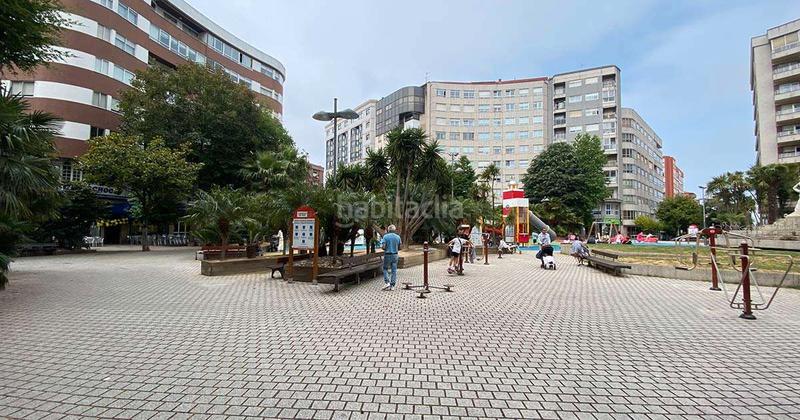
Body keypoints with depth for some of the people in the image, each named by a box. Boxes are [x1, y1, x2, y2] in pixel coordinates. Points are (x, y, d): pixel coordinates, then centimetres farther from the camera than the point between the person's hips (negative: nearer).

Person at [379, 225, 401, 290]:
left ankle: (387, 282, -1)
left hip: (387, 255, -3)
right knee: (394, 270, 7)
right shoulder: (398, 237, 2)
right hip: (395, 255, 3)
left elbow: (383, 247, -13)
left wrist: (381, 242, 7)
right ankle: (392, 286, 8)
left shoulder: (385, 236, -8)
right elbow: (399, 248, 6)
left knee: (385, 269, 13)